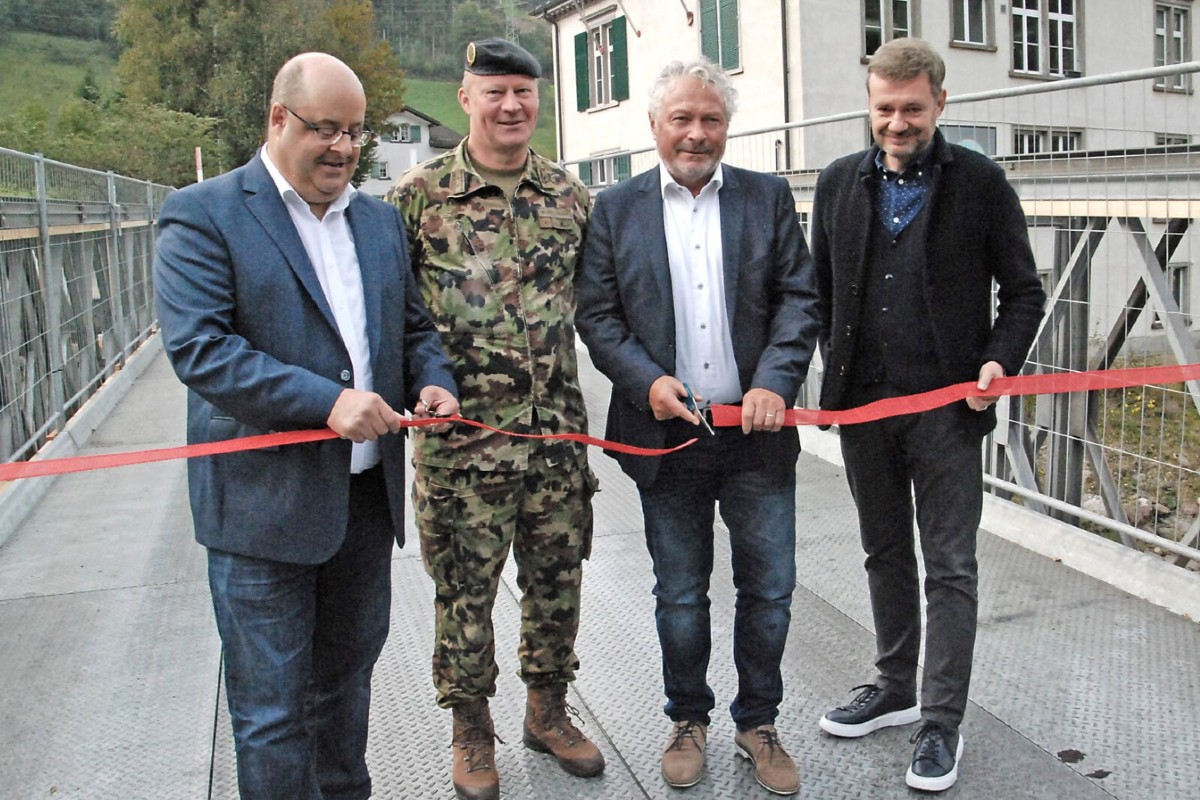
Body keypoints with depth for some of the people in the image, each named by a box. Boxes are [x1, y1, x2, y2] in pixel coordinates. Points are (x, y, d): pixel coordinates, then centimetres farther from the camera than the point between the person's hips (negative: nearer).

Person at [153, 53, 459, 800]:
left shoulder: (381, 219, 12)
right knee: (273, 708, 4)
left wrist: (434, 381, -4)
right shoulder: (204, 215, -7)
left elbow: (414, 325, 19)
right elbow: (197, 345, -18)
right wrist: (326, 401, -25)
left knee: (346, 675, 22)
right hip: (265, 501, -6)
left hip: (367, 493, 6)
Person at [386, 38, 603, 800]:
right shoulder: (419, 194, -4)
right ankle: (472, 728, 27)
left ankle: (549, 709, 35)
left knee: (557, 577, 14)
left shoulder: (569, 193, 7)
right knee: (464, 588, 7)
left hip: (559, 429, 4)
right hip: (462, 433, -3)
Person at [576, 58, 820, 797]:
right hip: (668, 434, 0)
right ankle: (689, 720, 33)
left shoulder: (769, 197, 5)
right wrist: (646, 380, -14)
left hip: (757, 432, 1)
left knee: (769, 589, 9)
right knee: (680, 595, 13)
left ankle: (759, 722, 30)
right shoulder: (616, 208, 4)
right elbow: (597, 315, 1)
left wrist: (775, 381, -13)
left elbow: (799, 298, 1)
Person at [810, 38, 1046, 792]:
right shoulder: (840, 183, 7)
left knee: (950, 568, 2)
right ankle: (895, 688, 32)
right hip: (862, 403, 4)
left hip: (946, 405, -4)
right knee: (886, 554, 16)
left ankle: (943, 724, 12)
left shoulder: (980, 183, -2)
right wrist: (837, 370, -1)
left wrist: (1000, 362, -15)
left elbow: (1023, 291, 1)